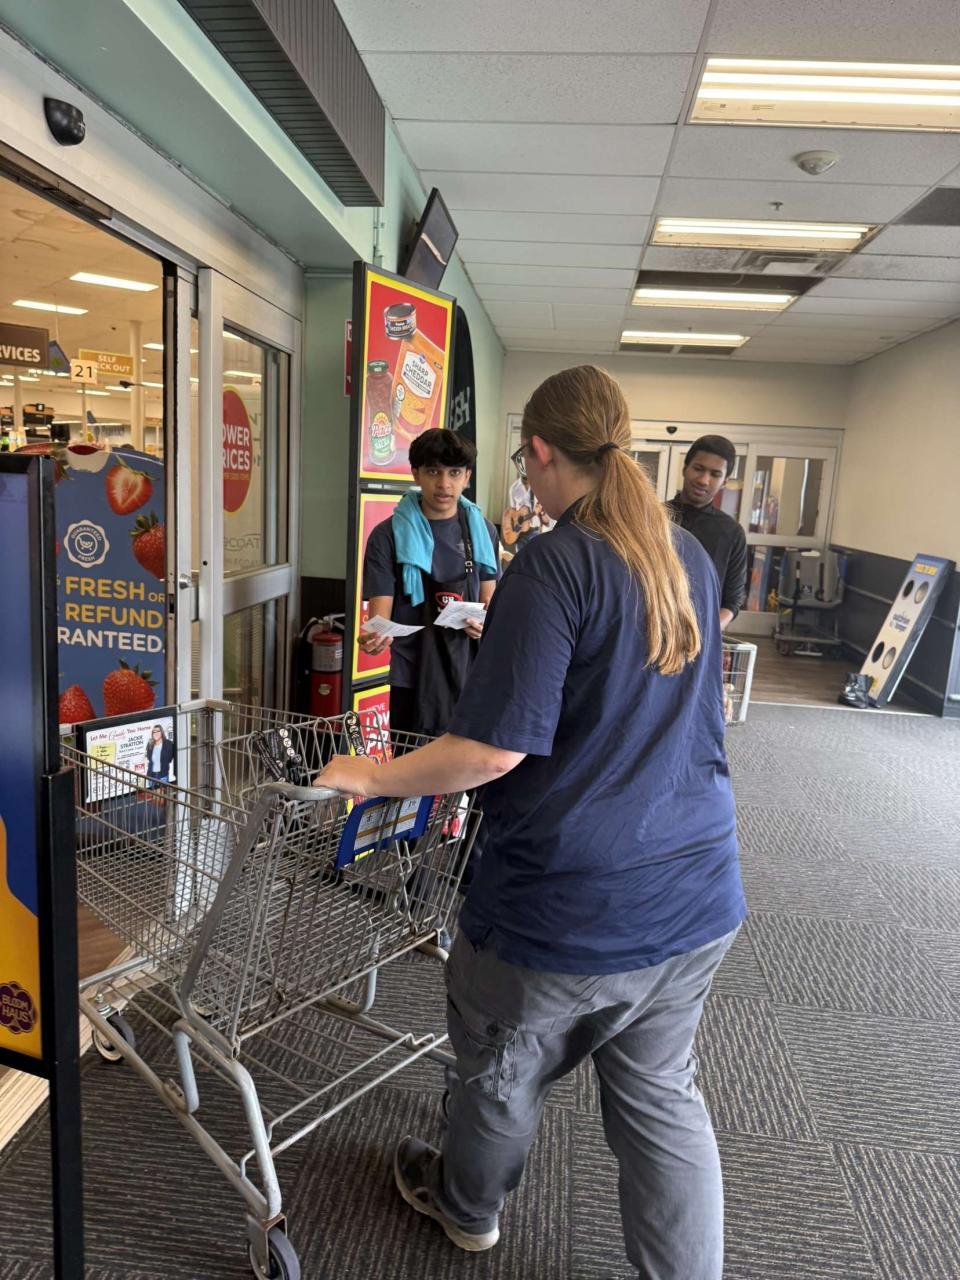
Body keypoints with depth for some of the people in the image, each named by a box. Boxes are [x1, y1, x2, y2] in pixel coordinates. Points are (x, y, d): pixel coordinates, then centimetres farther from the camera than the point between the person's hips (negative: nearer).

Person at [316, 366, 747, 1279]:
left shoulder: (555, 565, -20)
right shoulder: (689, 558, 4)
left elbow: (497, 746, -24)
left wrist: (371, 778, -9)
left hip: (569, 904, -6)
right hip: (696, 893, 6)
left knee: (502, 1071, 22)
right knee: (663, 1095, 22)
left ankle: (467, 1207, 50)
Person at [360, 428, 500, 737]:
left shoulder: (482, 531, 5)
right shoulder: (389, 535, -6)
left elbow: (489, 599, 12)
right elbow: (380, 615, -8)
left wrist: (486, 623, -10)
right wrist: (373, 636, -31)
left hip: (471, 677, 3)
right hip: (415, 683, -3)